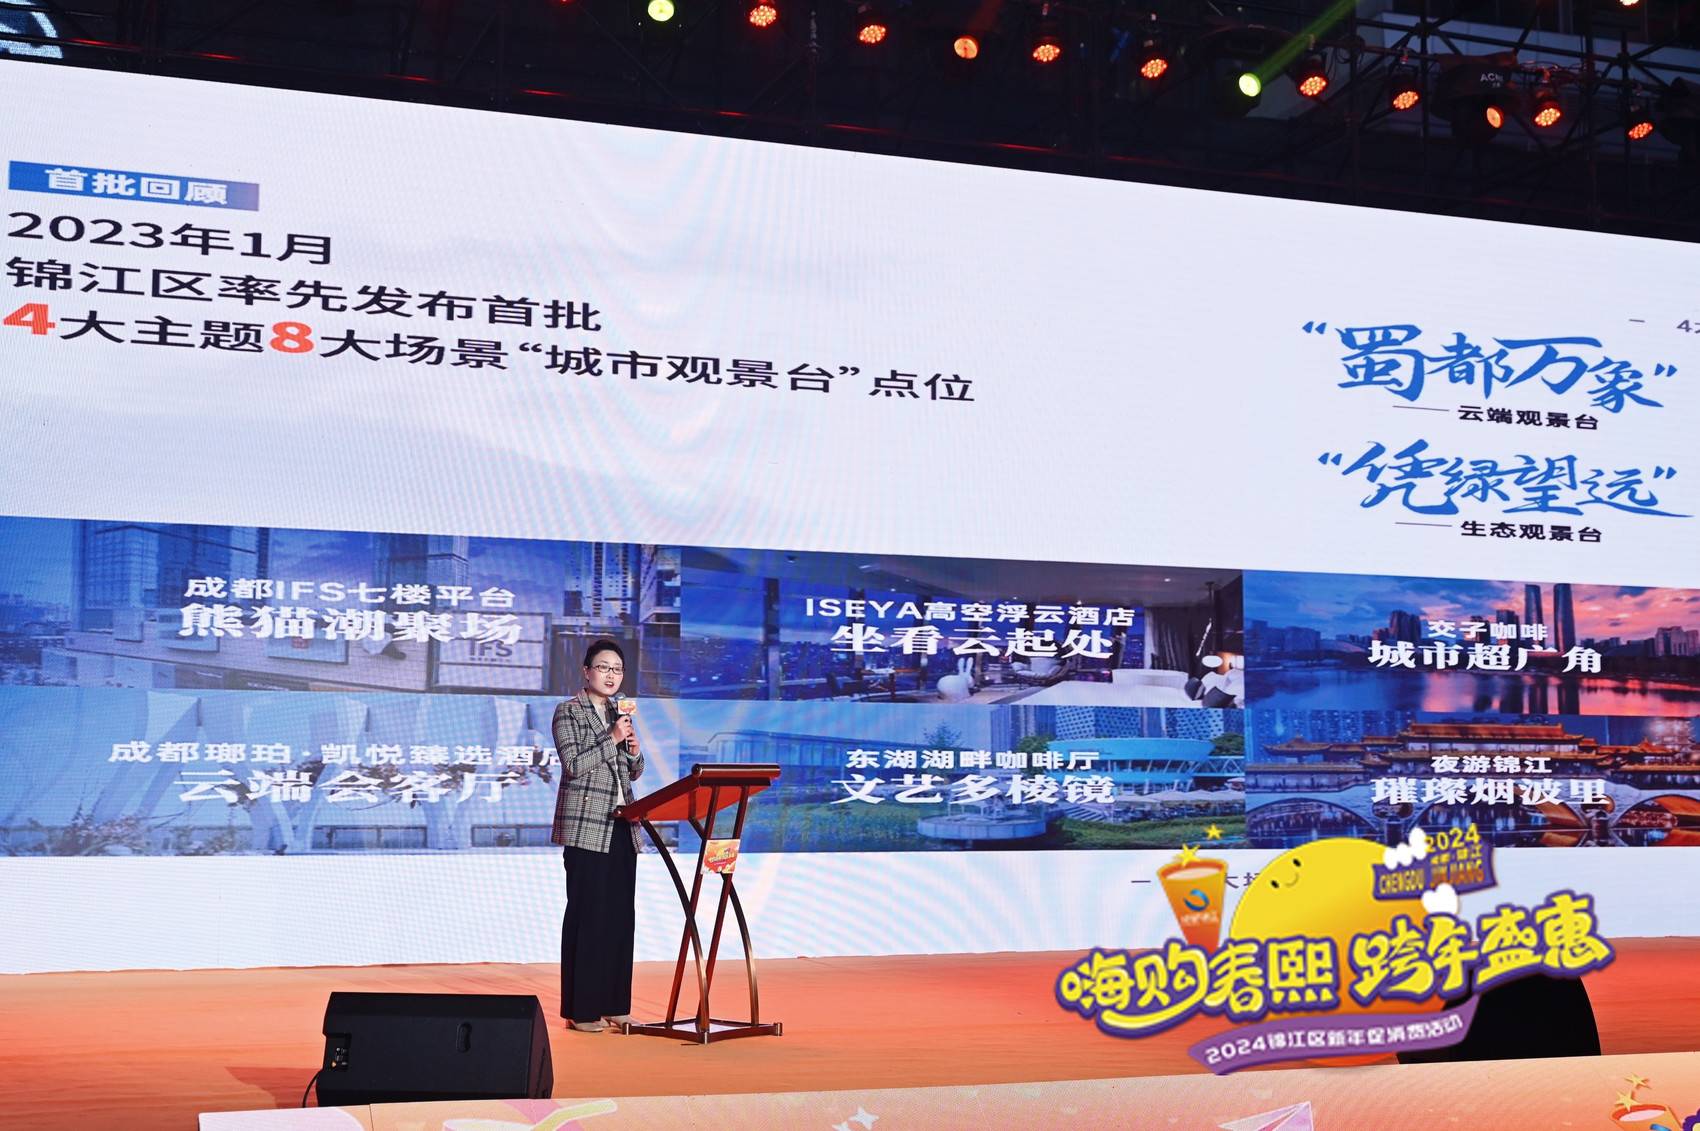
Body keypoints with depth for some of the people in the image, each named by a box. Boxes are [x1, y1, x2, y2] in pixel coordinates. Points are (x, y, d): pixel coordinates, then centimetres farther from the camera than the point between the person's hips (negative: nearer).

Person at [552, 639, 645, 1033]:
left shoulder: (619, 714, 16)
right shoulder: (568, 711, -1)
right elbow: (573, 765, -12)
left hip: (622, 826, 6)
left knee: (620, 913, 5)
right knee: (586, 913, -6)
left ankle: (613, 1004, 11)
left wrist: (635, 752, 0)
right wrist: (612, 739, -16)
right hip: (586, 826, -6)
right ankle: (581, 1009, -1)